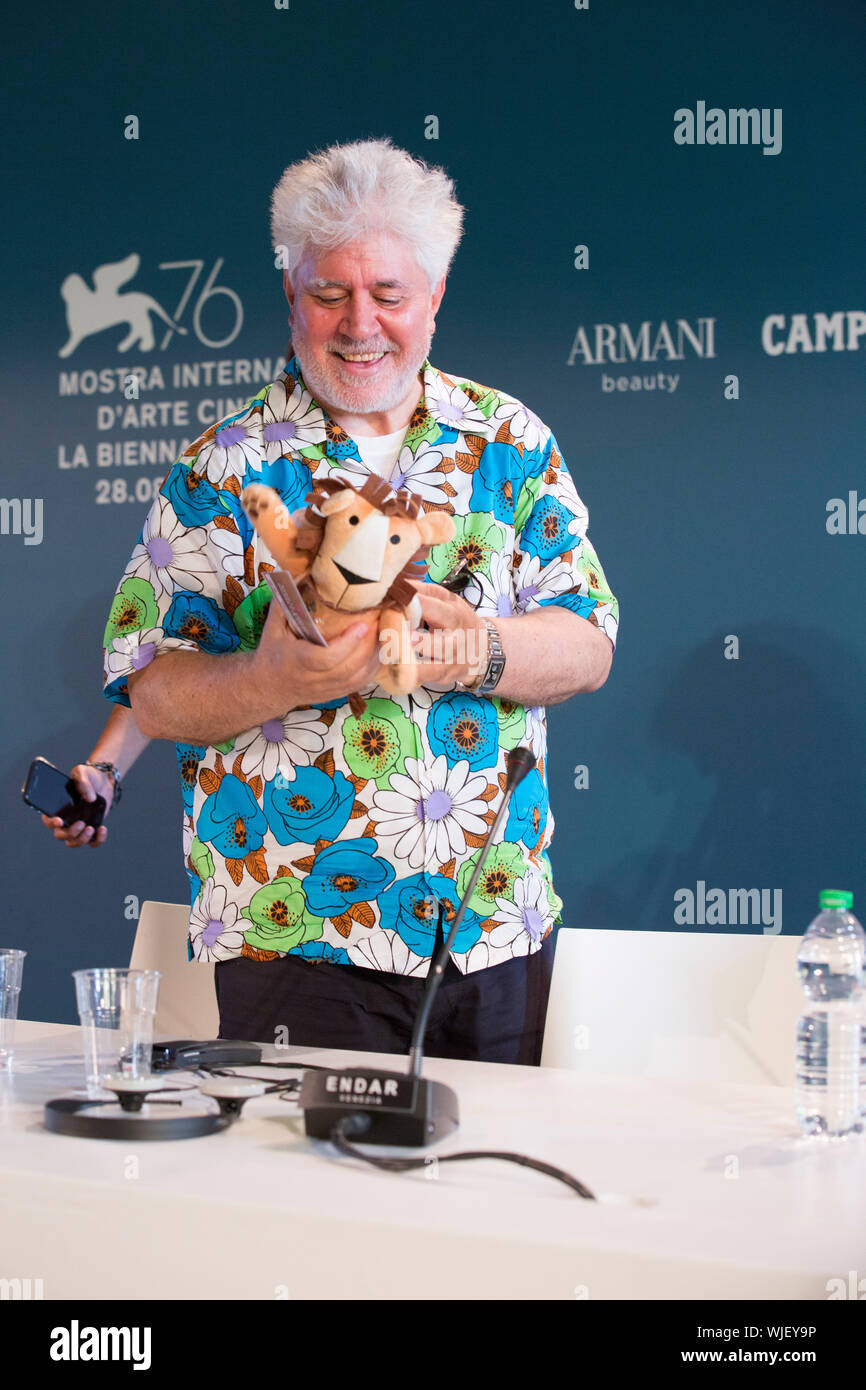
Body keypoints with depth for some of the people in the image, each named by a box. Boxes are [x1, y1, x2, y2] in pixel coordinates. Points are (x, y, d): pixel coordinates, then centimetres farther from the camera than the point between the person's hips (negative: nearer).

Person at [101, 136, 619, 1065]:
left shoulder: (509, 444, 5)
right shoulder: (224, 470, -2)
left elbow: (589, 647, 1)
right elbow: (155, 695, -5)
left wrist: (482, 652, -20)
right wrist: (273, 680, -25)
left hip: (500, 922, 3)